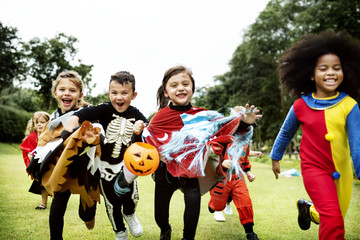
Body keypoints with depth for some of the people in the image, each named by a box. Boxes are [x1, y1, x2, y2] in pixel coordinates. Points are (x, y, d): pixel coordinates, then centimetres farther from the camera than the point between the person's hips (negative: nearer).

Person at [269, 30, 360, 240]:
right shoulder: (300, 106, -9)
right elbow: (286, 133, 8)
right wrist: (275, 157, 17)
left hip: (342, 171, 3)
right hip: (314, 168, -2)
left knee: (335, 220, 18)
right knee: (333, 219, -20)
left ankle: (307, 208, 47)